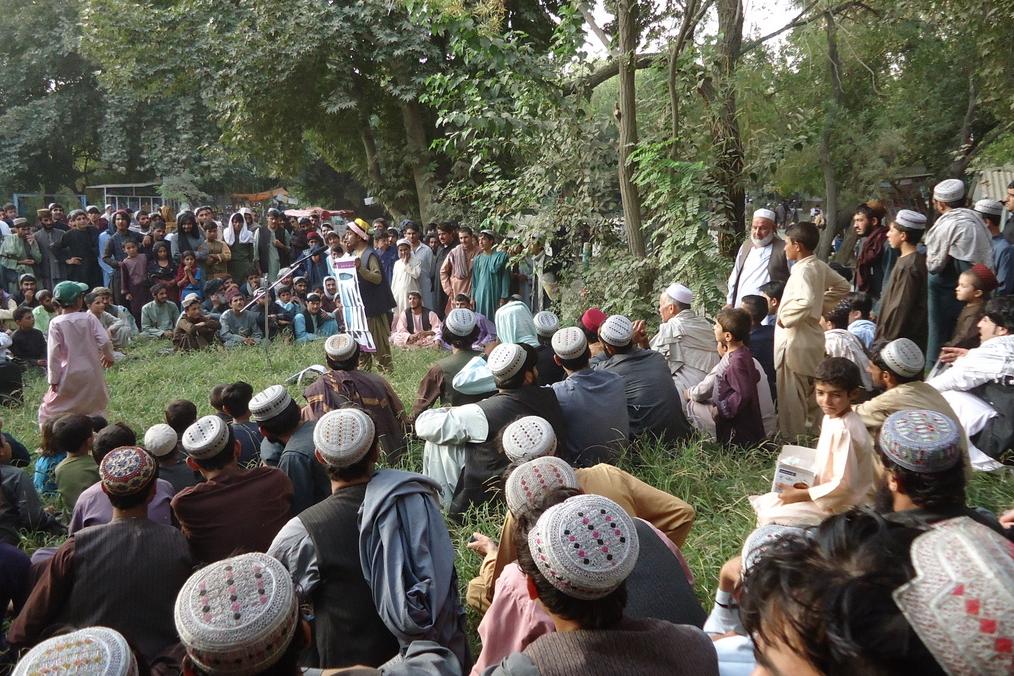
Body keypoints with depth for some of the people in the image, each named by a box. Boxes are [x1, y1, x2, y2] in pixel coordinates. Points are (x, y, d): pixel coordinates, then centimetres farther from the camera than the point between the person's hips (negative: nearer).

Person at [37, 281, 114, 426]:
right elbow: (105, 341, -9)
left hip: (69, 376, -2)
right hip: (92, 373, 2)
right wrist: (108, 355, 12)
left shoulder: (56, 323, -9)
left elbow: (53, 353, -10)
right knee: (94, 409, 17)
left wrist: (53, 379, -3)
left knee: (49, 410, 11)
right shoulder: (89, 318, -6)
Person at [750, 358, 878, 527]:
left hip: (843, 505, -10)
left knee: (770, 518, -16)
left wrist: (802, 495, -19)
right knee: (765, 503, 9)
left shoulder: (844, 430, -27)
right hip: (830, 494, 10)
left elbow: (844, 485, -27)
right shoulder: (831, 418, 3)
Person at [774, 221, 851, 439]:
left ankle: (792, 440, 10)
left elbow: (806, 301, -37)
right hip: (811, 337, 10)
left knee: (791, 397, 1)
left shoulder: (804, 269, -21)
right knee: (809, 394, 21)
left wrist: (785, 317, -23)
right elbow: (842, 286, 20)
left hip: (796, 341, -10)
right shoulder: (819, 265, 6)